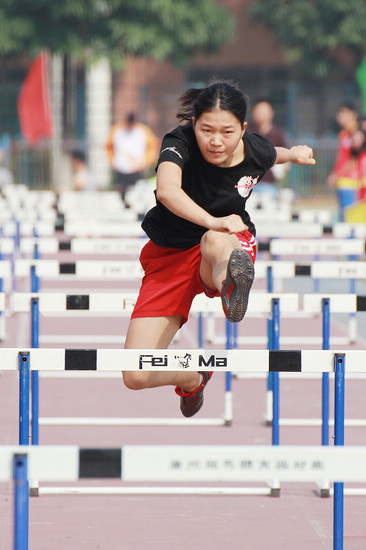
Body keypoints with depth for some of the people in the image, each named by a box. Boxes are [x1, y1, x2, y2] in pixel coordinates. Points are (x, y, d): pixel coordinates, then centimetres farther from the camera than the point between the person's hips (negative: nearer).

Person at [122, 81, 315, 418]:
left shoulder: (257, 152, -10)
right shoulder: (180, 144, -23)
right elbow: (167, 190, -46)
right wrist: (213, 221, -60)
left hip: (231, 246, 0)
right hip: (169, 256, 0)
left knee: (216, 243, -42)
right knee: (137, 377, -9)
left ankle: (231, 281, -78)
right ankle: (193, 377, 24)